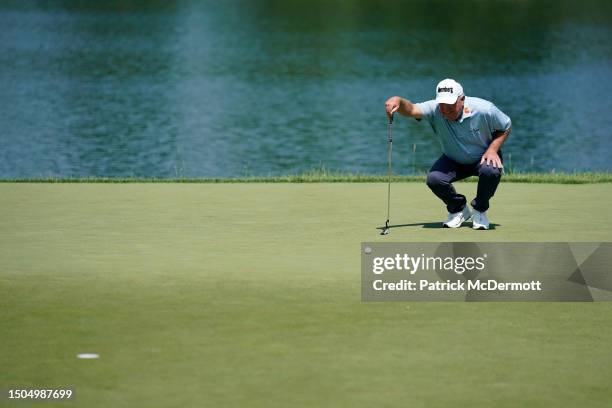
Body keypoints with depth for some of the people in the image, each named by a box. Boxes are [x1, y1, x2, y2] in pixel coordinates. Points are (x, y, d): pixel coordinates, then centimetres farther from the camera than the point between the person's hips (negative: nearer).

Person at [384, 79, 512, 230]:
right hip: (453, 161, 2)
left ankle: (479, 211, -5)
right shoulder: (435, 109, -25)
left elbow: (506, 127, -9)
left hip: (483, 158, -2)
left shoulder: (484, 109, -26)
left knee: (491, 171, -36)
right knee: (433, 179, -26)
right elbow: (411, 109, -43)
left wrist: (493, 149, -23)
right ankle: (459, 209, 6)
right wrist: (398, 101, -65)